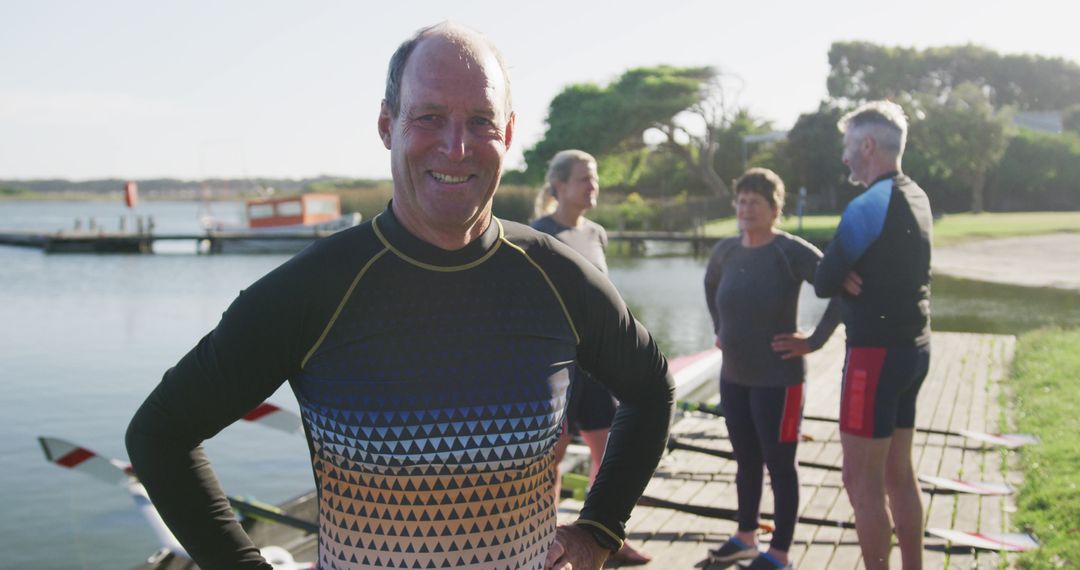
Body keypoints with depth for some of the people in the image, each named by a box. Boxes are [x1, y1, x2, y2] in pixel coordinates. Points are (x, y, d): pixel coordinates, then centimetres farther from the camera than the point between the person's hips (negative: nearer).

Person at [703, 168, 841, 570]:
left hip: (777, 379, -6)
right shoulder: (726, 250, 4)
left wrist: (815, 340, -20)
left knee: (779, 464, 4)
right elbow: (710, 285, 25)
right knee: (746, 461, 18)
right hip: (733, 377, 7)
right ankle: (746, 537, 34)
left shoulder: (791, 251, -16)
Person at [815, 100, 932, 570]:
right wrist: (854, 278, -6)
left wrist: (843, 280, 6)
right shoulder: (916, 199, 11)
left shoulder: (870, 205, -16)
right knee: (897, 474, 17)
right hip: (913, 348, 9)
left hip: (877, 353, -9)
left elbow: (823, 282, -13)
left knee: (861, 481, -1)